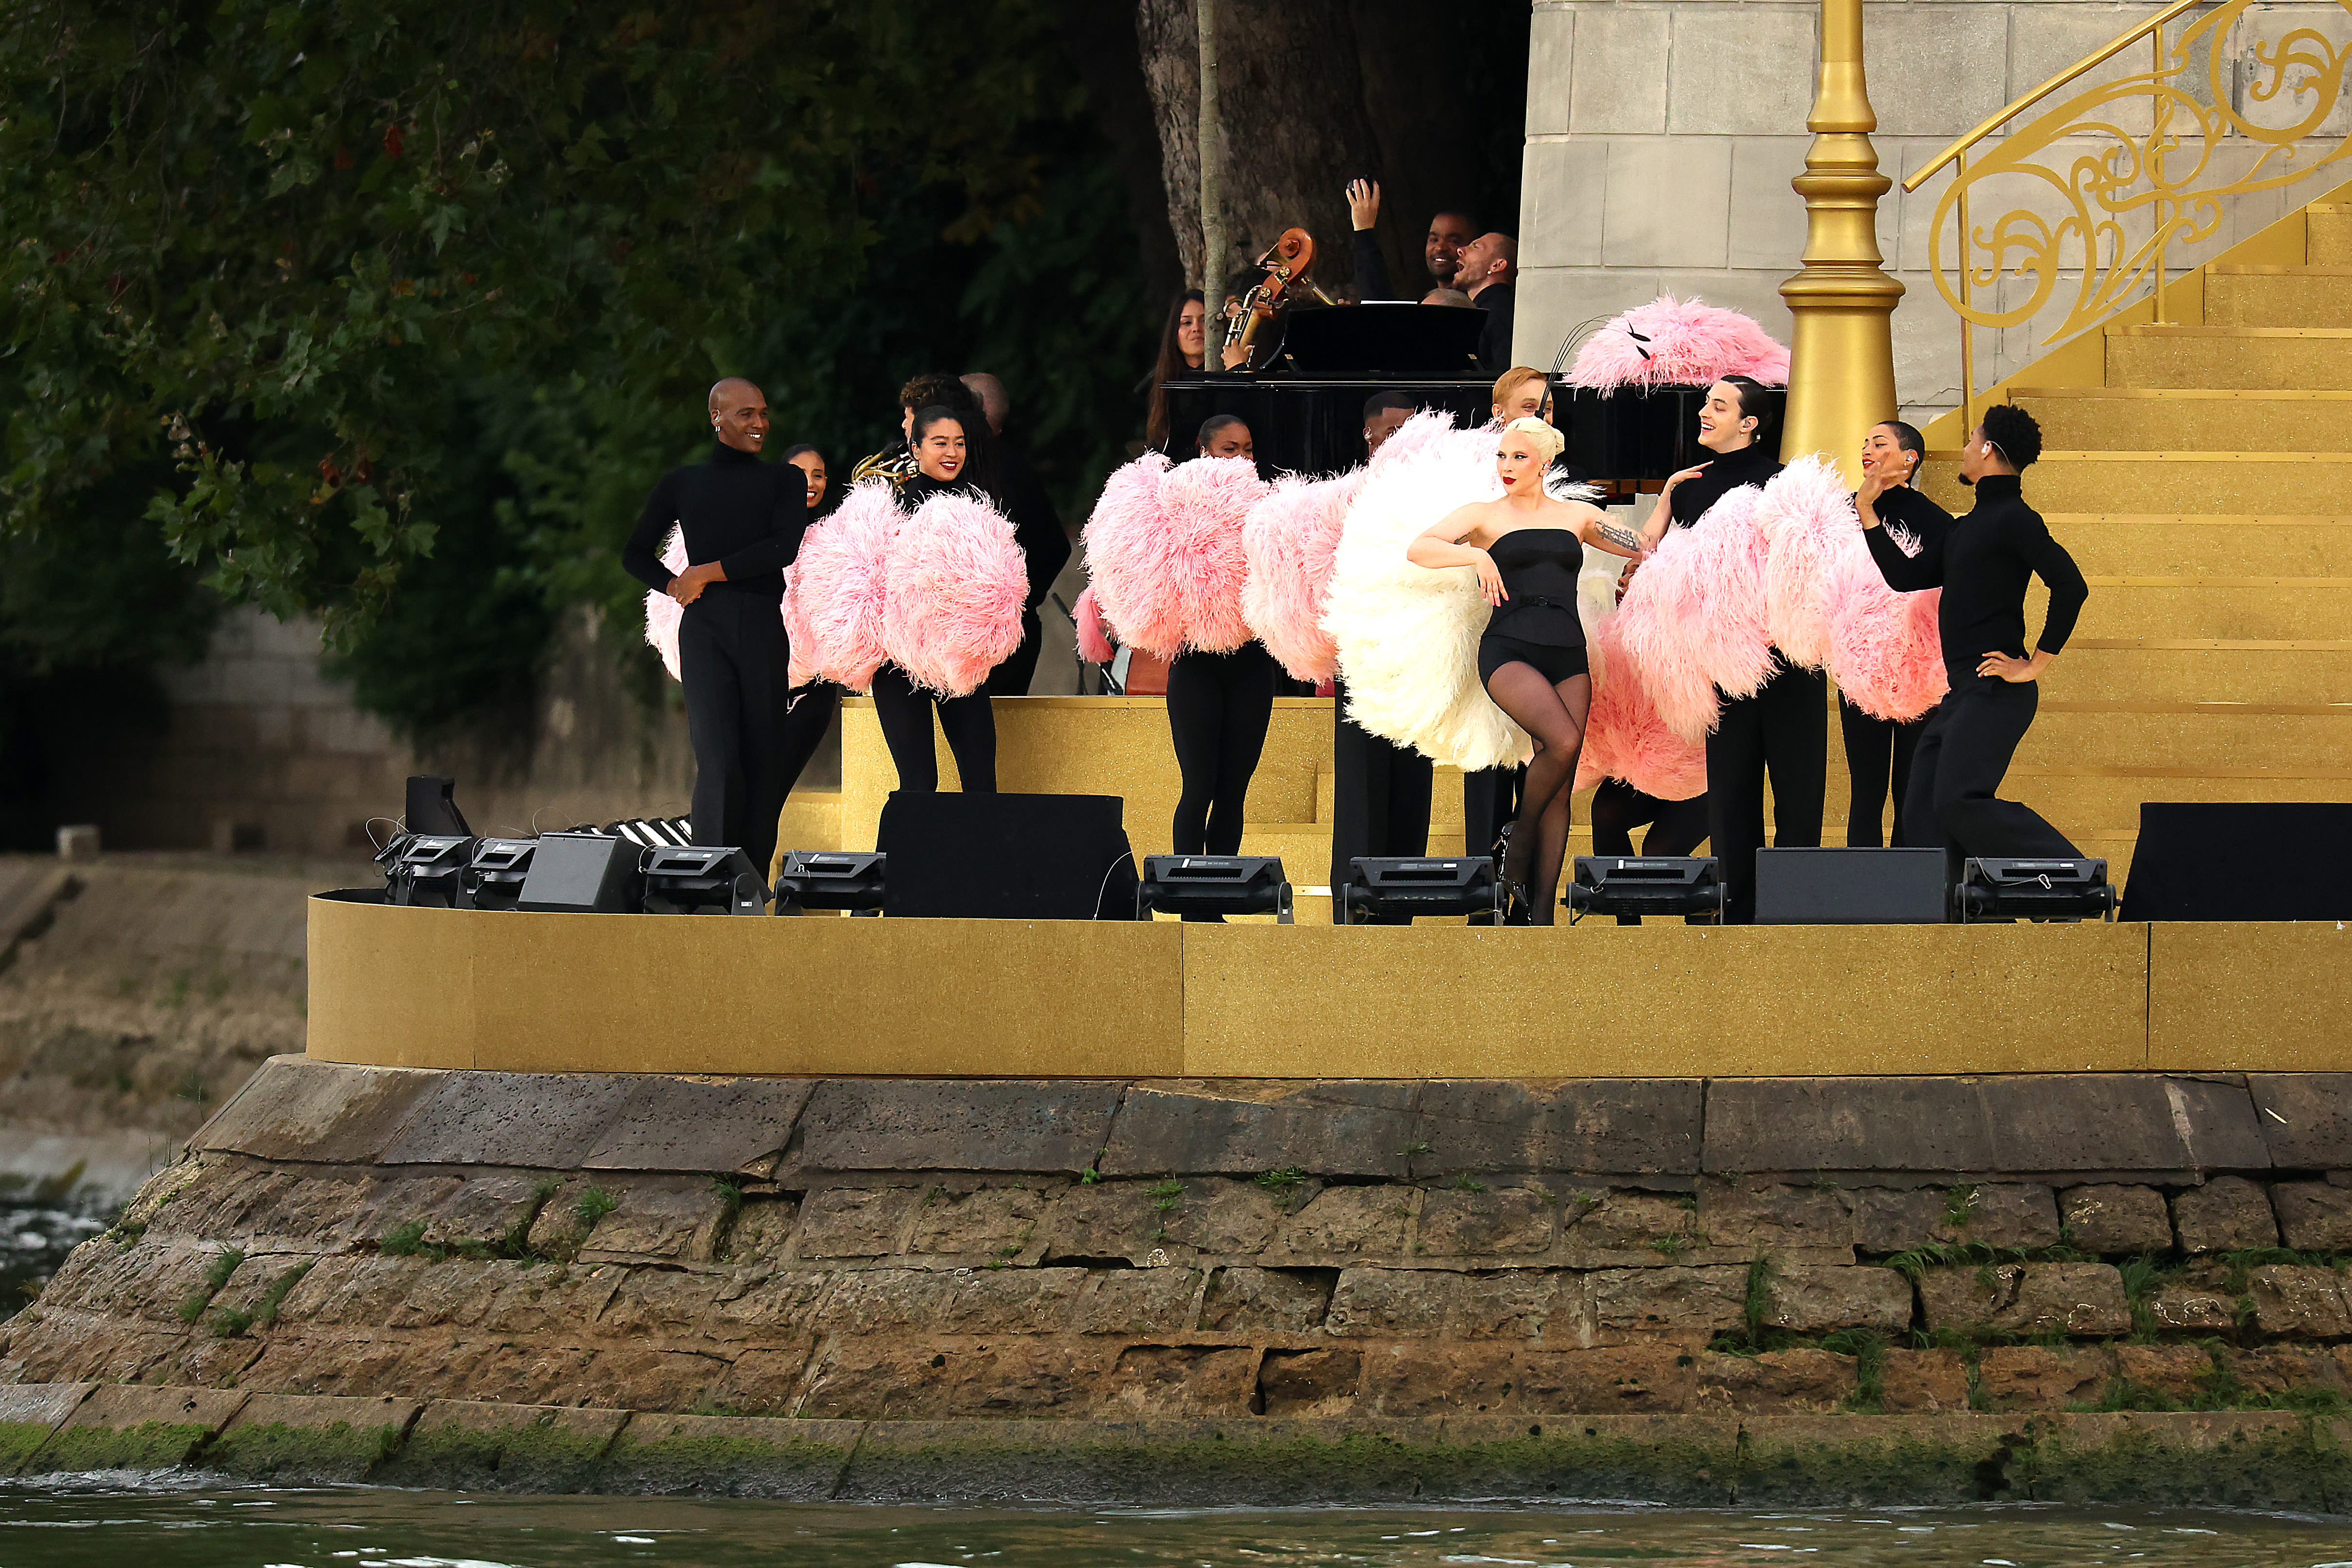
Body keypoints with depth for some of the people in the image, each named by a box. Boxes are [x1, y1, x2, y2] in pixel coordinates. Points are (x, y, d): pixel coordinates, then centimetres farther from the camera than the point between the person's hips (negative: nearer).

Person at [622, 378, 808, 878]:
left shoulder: (785, 481, 15)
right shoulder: (682, 484, 16)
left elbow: (784, 549, -1)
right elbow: (636, 553, 24)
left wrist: (709, 572, -4)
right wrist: (673, 585, 5)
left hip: (765, 629, 2)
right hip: (706, 627, -2)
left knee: (766, 764, 0)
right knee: (719, 761, -16)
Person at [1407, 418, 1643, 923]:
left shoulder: (1578, 516, 18)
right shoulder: (1484, 516, 9)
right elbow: (1418, 549, -4)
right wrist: (1478, 557, -17)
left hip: (1568, 655, 4)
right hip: (1509, 650, -4)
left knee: (1559, 791, -3)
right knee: (1563, 741, -28)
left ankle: (1540, 914, -3)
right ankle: (1518, 842, -6)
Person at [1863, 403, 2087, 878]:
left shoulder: (2013, 518, -9)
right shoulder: (1968, 526, 21)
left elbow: (2070, 587, -18)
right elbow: (1906, 578, 26)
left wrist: (2035, 665, -16)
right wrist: (1866, 511, 26)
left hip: (1995, 691, -10)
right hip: (1962, 695, 10)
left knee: (1960, 801, -23)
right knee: (1923, 814, 3)